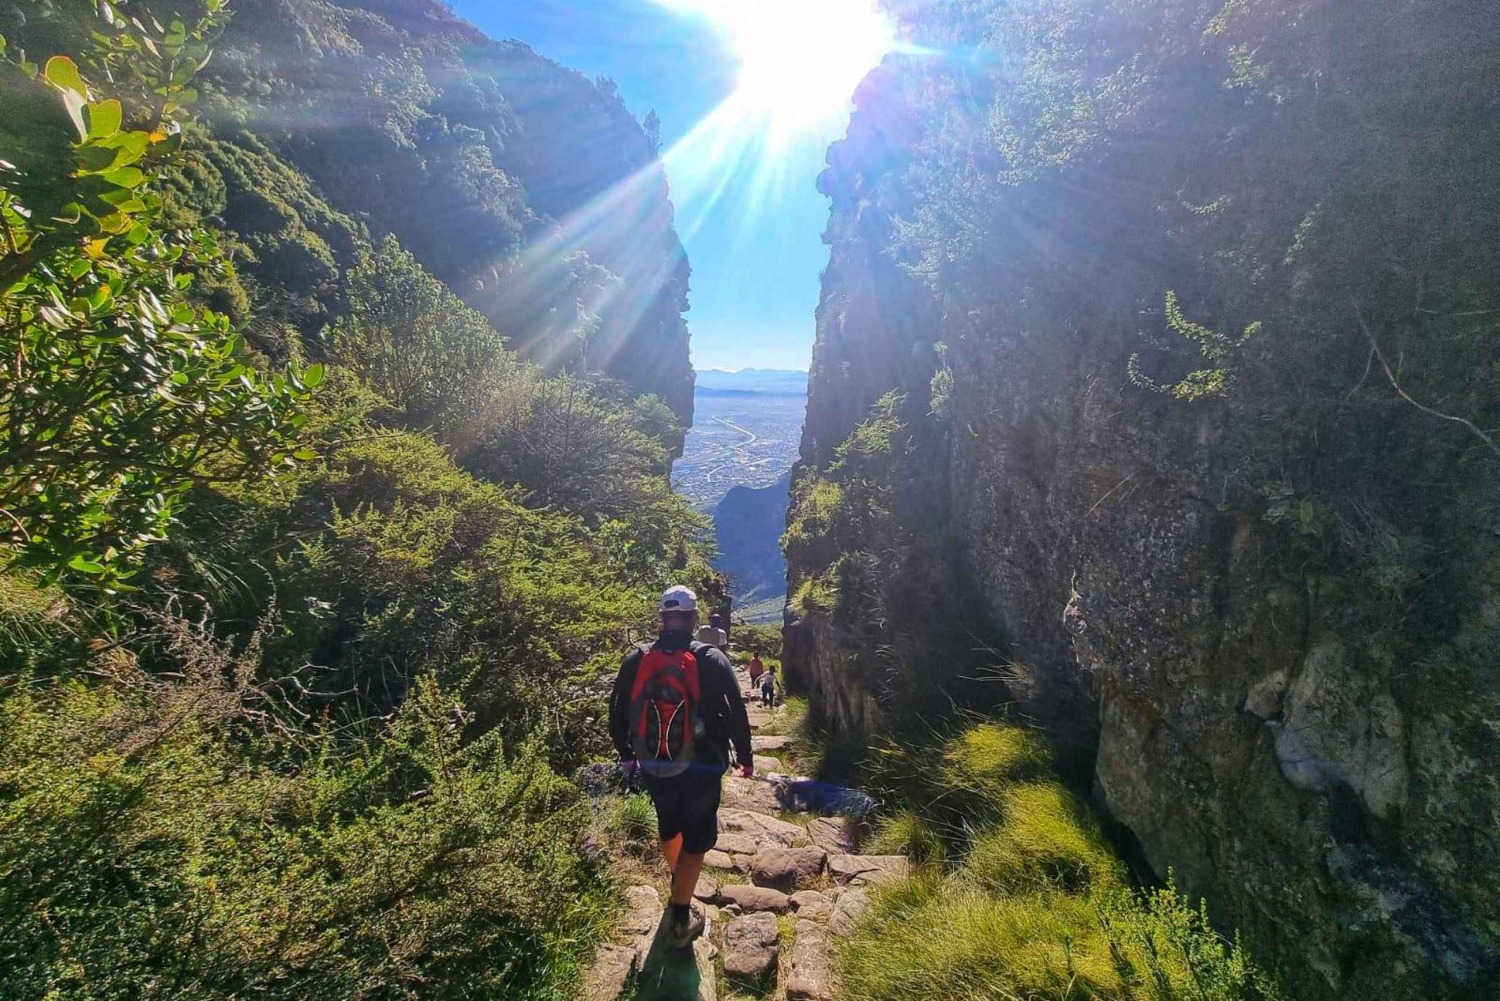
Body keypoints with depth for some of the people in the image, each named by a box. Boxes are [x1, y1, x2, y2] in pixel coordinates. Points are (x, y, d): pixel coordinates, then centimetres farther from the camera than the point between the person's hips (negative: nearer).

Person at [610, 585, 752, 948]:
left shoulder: (636, 659, -5)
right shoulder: (711, 660, -14)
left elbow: (617, 710, 4)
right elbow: (735, 713, -10)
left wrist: (625, 753, 19)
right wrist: (745, 757, 4)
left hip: (653, 767, 4)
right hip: (700, 769, -4)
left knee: (668, 826, 28)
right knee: (696, 838, 14)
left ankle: (678, 882, 52)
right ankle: (680, 917, 19)